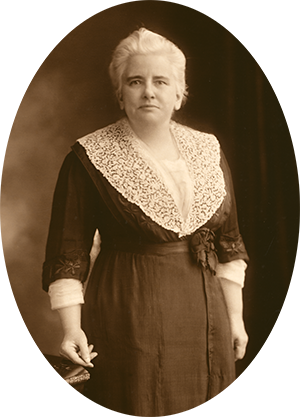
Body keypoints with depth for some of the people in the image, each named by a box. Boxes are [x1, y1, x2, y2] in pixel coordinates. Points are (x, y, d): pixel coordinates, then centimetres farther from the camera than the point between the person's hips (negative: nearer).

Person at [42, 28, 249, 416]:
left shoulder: (208, 151, 9)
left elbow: (228, 243, 15)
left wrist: (235, 317, 12)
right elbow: (67, 253, -6)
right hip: (130, 322, -4)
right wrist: (72, 327, -14)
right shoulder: (90, 159, -5)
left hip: (205, 321, 4)